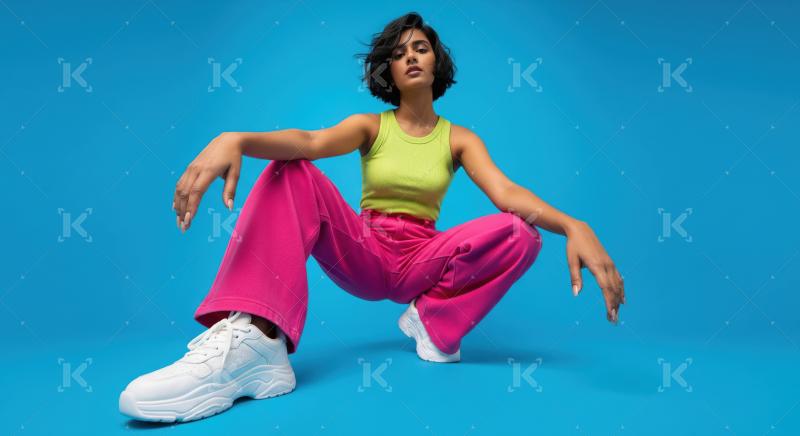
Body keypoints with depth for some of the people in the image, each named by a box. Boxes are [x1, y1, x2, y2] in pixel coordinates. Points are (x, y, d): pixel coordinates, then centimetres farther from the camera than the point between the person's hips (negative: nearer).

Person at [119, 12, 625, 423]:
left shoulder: (459, 139, 4)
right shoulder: (370, 125, 3)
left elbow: (508, 193, -15)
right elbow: (310, 142, -20)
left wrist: (574, 226, -36)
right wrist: (235, 140, -43)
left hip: (421, 261, 0)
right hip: (362, 253, 0)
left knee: (520, 233, -25)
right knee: (290, 174, -26)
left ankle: (433, 320, -9)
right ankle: (250, 340, -44)